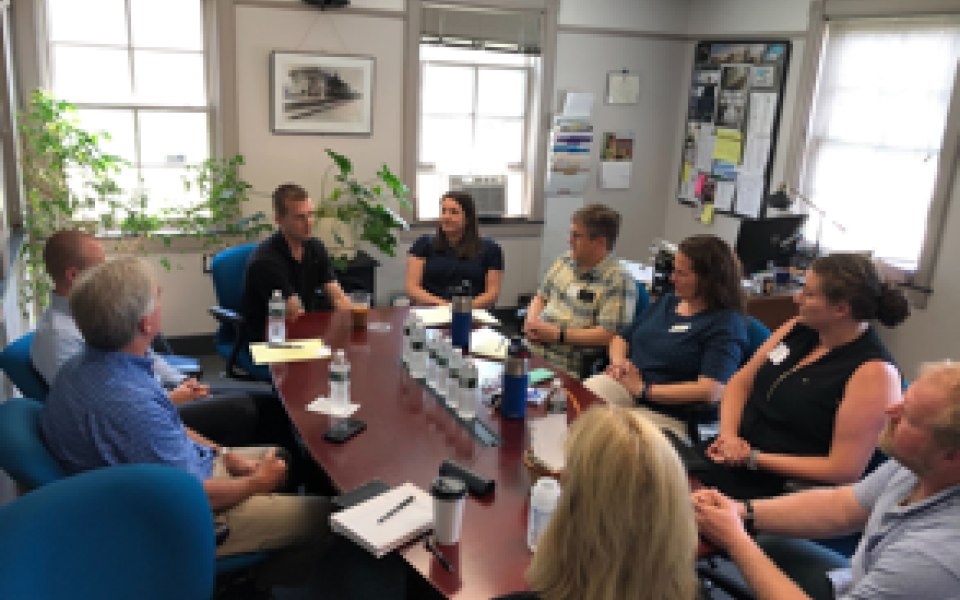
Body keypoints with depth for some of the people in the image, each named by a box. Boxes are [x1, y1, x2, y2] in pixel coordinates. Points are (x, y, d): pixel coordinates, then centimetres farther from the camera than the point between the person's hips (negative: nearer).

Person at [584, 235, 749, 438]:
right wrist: (618, 362, 1)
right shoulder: (667, 301, 21)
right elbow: (621, 339, 27)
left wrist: (643, 389, -13)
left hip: (662, 414, -7)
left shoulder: (727, 323, -4)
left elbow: (711, 391, -16)